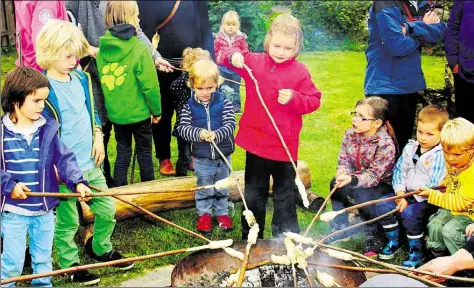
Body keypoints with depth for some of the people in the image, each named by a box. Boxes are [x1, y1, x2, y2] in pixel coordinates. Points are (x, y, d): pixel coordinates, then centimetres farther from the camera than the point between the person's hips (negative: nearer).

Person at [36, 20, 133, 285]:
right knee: (68, 222, 9)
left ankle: (102, 249, 41)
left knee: (107, 210, 17)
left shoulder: (81, 78, 4)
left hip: (91, 164, 7)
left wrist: (98, 136, 5)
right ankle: (70, 265, 30)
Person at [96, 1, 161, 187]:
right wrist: (156, 110, -3)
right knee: (144, 152, 12)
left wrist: (112, 104, 15)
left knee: (122, 153, 15)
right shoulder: (139, 49, -18)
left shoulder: (102, 49, -4)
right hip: (139, 113, -4)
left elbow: (102, 81, 3)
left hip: (115, 113, 4)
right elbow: (149, 86, -16)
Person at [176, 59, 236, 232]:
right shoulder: (189, 106, -7)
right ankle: (204, 214, 33)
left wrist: (216, 134, -34)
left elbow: (230, 125, -16)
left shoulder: (224, 103, -9)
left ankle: (222, 213, 36)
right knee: (204, 188, 14)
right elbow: (182, 128, -13)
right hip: (201, 158, 0)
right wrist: (199, 133, -31)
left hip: (223, 156, 1)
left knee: (222, 187, 17)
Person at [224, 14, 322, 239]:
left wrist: (293, 99, -23)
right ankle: (250, 237, 32)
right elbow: (228, 60, 3)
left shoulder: (299, 72, -7)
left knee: (284, 194, 13)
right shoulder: (254, 62, -1)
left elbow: (314, 101, -6)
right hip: (256, 142, 2)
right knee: (254, 193, 16)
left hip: (284, 145, -2)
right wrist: (234, 56, -19)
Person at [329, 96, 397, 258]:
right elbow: (343, 159, -2)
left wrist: (352, 179, -45)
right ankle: (340, 229, -4)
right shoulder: (350, 135, -7)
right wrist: (342, 172, -27)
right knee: (335, 183, -22)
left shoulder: (385, 144, -26)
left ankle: (373, 240, -13)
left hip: (382, 184, -6)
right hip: (357, 178, 6)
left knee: (362, 194, -35)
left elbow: (373, 175, -29)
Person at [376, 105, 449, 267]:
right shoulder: (410, 148, 5)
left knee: (410, 213, -30)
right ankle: (393, 242, 13)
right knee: (382, 206, -9)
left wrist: (410, 200, -18)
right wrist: (400, 193, -10)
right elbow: (399, 170, 5)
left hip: (427, 199, -7)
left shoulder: (440, 155, -16)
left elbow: (434, 185, -19)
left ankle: (417, 252, -6)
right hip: (407, 194, 7)